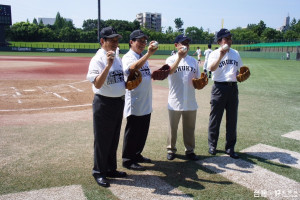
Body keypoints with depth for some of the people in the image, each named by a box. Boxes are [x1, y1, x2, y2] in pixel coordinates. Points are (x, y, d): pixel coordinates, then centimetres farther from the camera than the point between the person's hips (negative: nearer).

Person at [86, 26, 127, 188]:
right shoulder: (97, 60, -13)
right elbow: (97, 84, -26)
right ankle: (99, 172, 21)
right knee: (102, 140, 4)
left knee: (114, 139, 17)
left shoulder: (117, 58, 11)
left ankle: (111, 169, 33)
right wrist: (108, 65, -33)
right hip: (104, 103, -8)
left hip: (119, 102, 8)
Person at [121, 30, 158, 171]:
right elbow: (134, 67, -35)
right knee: (132, 132, 1)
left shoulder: (143, 58, 15)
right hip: (134, 103, -8)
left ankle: (137, 155, 33)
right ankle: (127, 160, 15)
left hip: (146, 103, 9)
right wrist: (149, 54, -43)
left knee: (143, 132, 17)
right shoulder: (128, 57, -11)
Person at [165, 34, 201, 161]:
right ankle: (171, 150, 25)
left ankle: (190, 150, 27)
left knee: (190, 128, 13)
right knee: (173, 127, 10)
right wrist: (180, 57, -29)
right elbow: (170, 71, -24)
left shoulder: (193, 60, 9)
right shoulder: (171, 59, -2)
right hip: (175, 101, -3)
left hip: (190, 102, 3)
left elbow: (197, 78, 12)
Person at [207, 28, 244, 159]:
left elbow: (240, 69, 23)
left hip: (233, 88, 5)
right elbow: (211, 68, -24)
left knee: (232, 119, 9)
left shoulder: (235, 53, 13)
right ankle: (212, 145, 19)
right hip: (219, 88, -5)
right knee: (215, 118, 3)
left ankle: (230, 147, 20)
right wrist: (221, 55, -33)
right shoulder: (215, 54, -4)